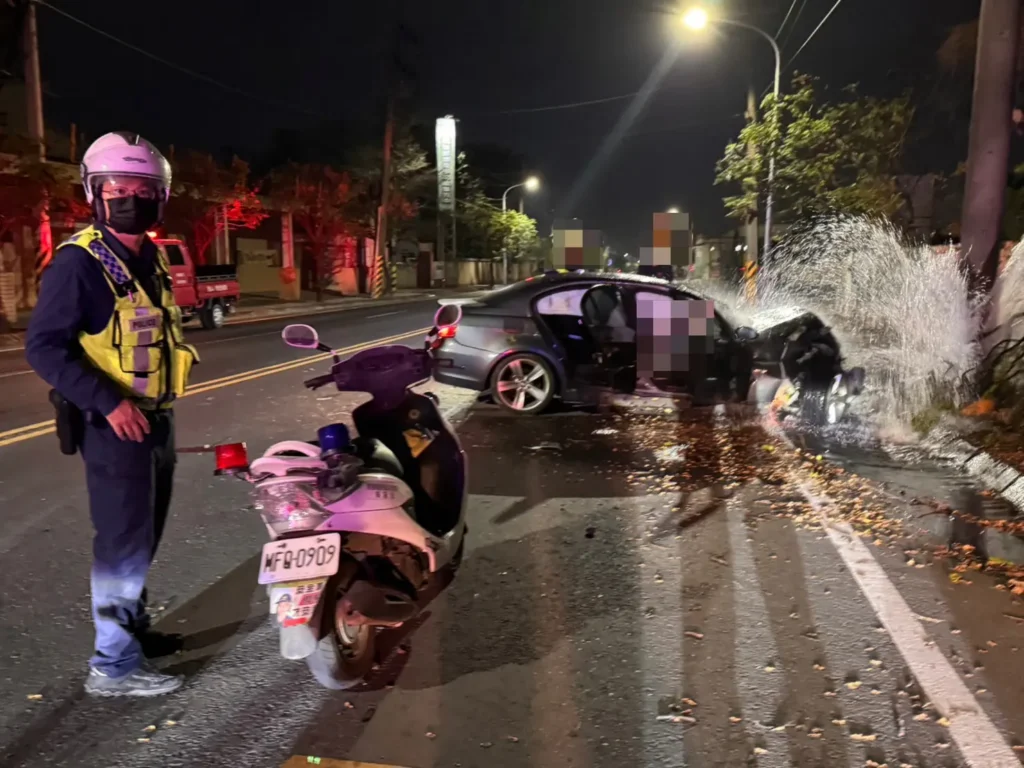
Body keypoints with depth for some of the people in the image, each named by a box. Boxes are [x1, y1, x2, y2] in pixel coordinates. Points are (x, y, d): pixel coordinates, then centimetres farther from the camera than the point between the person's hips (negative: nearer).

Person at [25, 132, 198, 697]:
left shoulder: (151, 259, 11)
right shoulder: (79, 261, -14)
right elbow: (43, 346, -19)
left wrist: (160, 409, 15)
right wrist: (108, 402, -26)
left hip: (156, 419, 8)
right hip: (112, 423, -8)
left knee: (143, 537, 19)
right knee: (124, 542, -4)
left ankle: (133, 626, 36)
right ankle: (113, 665, 8)